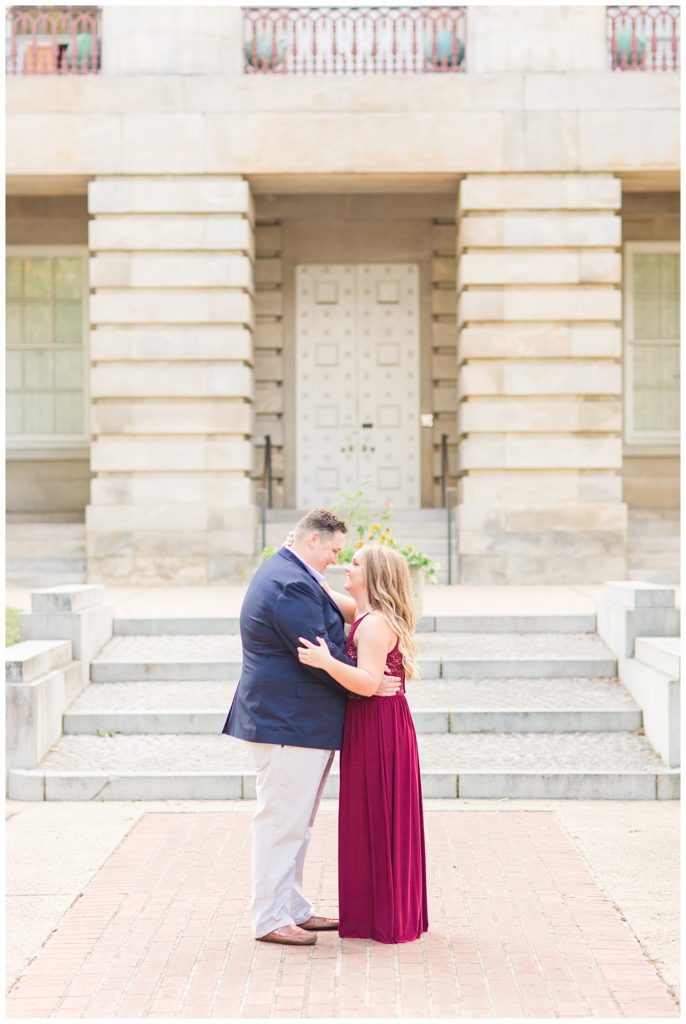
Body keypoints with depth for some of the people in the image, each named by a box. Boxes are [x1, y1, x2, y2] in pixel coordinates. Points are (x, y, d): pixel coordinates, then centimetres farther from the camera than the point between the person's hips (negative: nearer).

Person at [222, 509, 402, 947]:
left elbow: (320, 644, 19)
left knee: (295, 823, 17)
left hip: (289, 720, 12)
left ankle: (293, 909, 26)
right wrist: (369, 684, -12)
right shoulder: (292, 585, -20)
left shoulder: (285, 574, 17)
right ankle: (270, 919, 3)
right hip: (290, 724, -12)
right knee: (282, 821, -4)